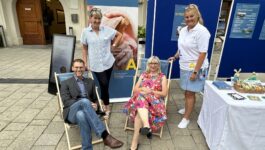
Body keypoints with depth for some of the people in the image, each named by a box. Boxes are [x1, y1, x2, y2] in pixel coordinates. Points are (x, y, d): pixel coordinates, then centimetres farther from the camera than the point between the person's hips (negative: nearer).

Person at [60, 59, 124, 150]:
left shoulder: (90, 82, 23)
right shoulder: (66, 83, 14)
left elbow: (95, 99, 22)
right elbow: (66, 101, 0)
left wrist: (94, 105, -5)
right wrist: (84, 103, -15)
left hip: (84, 112, 2)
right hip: (72, 112, -2)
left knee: (81, 115, -38)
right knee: (85, 101, -37)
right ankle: (105, 136, -43)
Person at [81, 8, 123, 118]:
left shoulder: (107, 29, 1)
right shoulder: (85, 32, -1)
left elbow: (119, 35, 14)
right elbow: (84, 48, 6)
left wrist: (114, 45, 4)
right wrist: (85, 62, 1)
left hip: (108, 62, 2)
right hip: (96, 64, -1)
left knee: (104, 86, 10)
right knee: (104, 85, -7)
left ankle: (104, 105, 31)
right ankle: (107, 107, 14)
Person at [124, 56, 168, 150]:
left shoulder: (162, 77, 15)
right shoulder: (143, 75, 22)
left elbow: (164, 93, 3)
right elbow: (135, 90, 13)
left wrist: (151, 91, -10)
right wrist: (143, 89, -9)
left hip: (155, 102, -2)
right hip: (140, 99, 2)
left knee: (139, 112, -36)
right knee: (140, 98, -39)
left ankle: (135, 141, -37)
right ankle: (146, 125, -54)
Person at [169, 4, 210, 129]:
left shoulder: (202, 31, -18)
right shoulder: (183, 30, 6)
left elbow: (202, 54, -20)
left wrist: (195, 71, -21)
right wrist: (175, 57, 17)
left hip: (195, 68, -7)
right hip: (184, 66, 7)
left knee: (190, 93, 1)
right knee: (187, 91, 18)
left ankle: (186, 118, 15)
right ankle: (187, 108, 40)